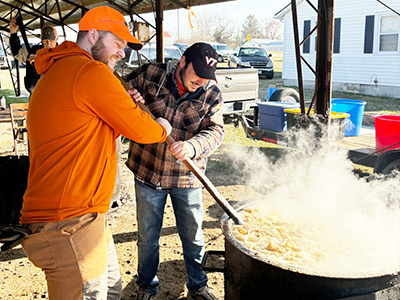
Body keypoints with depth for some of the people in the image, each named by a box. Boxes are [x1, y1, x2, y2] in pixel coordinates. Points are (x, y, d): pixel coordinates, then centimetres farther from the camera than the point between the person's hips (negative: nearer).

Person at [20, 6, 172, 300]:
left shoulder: (58, 73, 19)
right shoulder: (91, 72, -14)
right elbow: (139, 129, -9)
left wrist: (124, 107, 13)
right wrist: (162, 129, 12)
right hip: (69, 223, -11)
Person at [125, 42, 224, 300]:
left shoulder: (212, 94, -5)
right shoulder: (150, 75, -7)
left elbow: (215, 131, -14)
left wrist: (191, 146, -35)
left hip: (187, 176, 1)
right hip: (148, 171, 0)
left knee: (193, 237, 14)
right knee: (147, 237, 14)